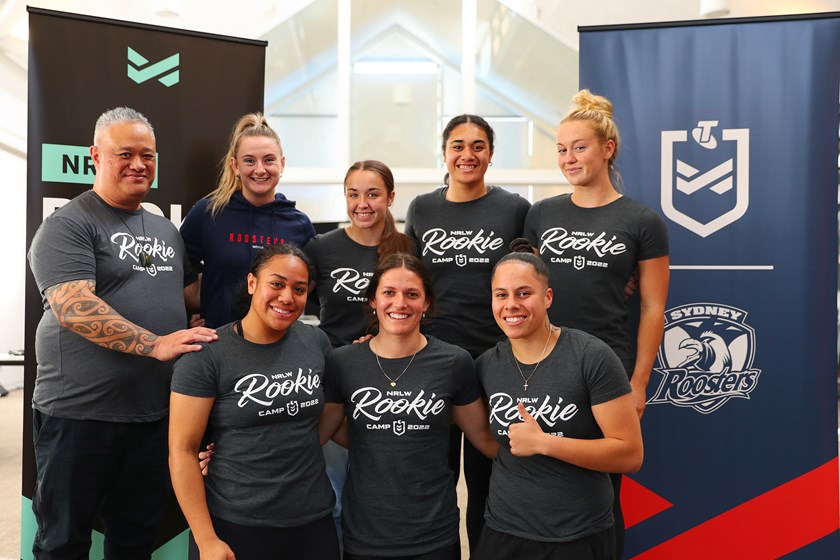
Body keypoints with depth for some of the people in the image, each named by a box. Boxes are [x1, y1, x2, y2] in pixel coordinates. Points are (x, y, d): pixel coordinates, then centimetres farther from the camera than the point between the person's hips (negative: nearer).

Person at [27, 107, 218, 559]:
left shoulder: (165, 229, 14)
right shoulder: (67, 226, -9)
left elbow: (189, 291, 24)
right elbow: (73, 307, -21)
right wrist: (156, 344, -26)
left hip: (156, 415, 6)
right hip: (80, 415, -6)